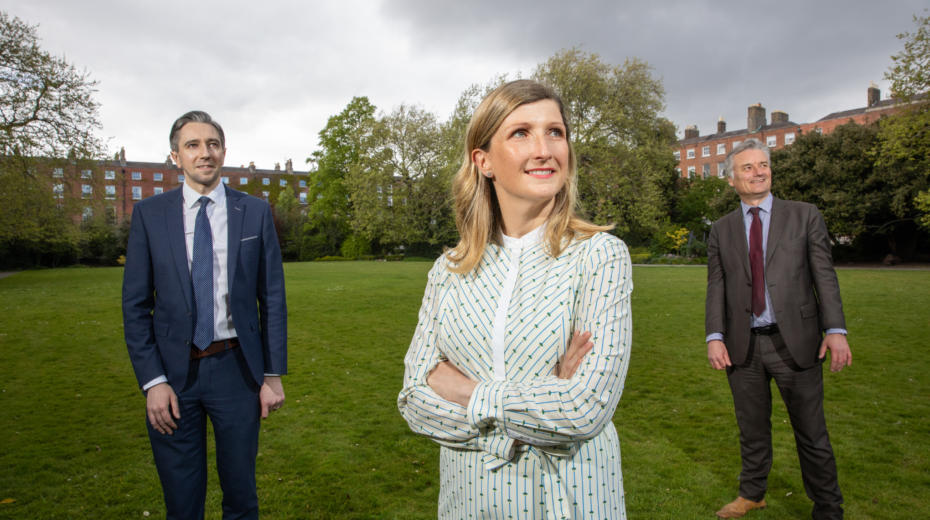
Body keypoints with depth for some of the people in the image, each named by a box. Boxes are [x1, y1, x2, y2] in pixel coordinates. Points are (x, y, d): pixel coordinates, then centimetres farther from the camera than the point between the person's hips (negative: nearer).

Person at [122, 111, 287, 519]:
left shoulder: (255, 212, 0)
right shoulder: (149, 214, 0)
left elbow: (272, 297, 1)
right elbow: (135, 304, 0)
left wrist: (274, 374, -2)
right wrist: (152, 381, -7)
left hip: (236, 367, 0)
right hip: (172, 372, 1)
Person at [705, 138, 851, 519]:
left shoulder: (804, 216, 3)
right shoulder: (721, 230, 8)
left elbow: (824, 276, -2)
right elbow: (716, 287, 4)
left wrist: (836, 330, -13)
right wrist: (715, 336, -8)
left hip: (795, 341, -2)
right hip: (743, 345, 2)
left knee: (812, 433, 8)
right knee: (752, 429, 16)